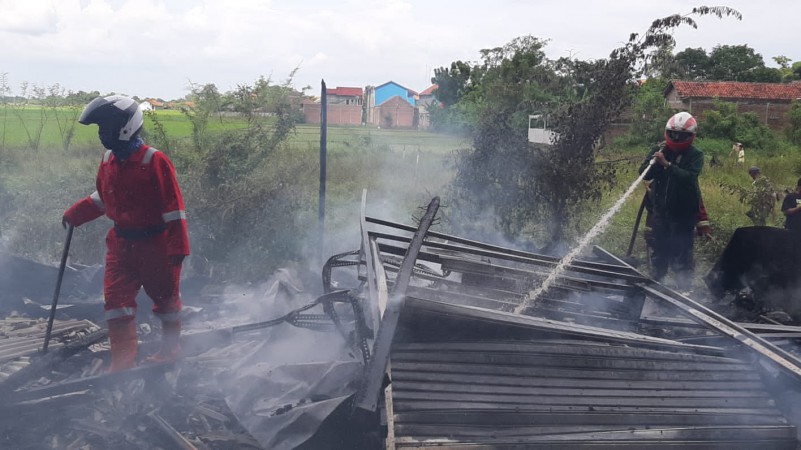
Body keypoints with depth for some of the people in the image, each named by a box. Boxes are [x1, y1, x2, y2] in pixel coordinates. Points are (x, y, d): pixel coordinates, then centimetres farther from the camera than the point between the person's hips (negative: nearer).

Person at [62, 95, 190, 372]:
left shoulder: (154, 161, -19)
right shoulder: (108, 161, 3)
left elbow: (173, 206, -18)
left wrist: (178, 246, -20)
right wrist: (74, 215, 16)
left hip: (155, 243, -6)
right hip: (122, 242, 6)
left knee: (165, 295, 13)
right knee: (116, 298, -1)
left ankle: (171, 347, 33)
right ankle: (123, 359, 6)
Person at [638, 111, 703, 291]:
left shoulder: (695, 155, -5)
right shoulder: (659, 150, 4)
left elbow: (689, 177, -22)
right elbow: (645, 173, -4)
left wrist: (667, 164, -29)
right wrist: (656, 160, -20)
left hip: (683, 212, -4)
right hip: (661, 210, 4)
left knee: (681, 253, -5)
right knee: (658, 251, 14)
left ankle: (684, 289, 2)